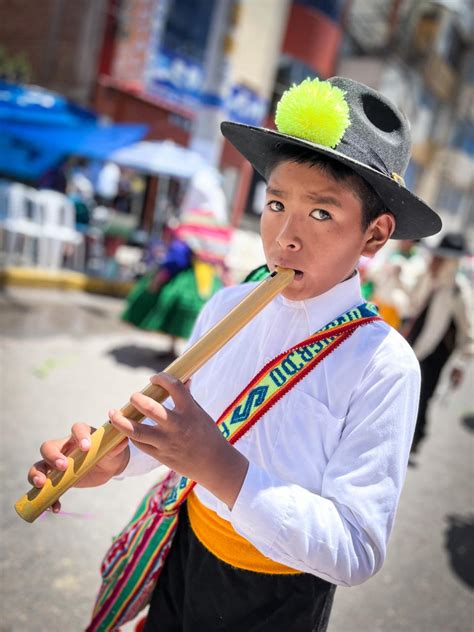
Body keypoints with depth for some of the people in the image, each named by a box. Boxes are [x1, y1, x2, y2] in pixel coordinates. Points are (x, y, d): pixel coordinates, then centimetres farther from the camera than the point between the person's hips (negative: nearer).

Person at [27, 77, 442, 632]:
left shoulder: (383, 367, -25)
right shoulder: (225, 308, -12)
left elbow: (356, 555, -26)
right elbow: (181, 422, 2)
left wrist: (221, 467, -37)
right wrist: (117, 458, -18)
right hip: (183, 554, 4)